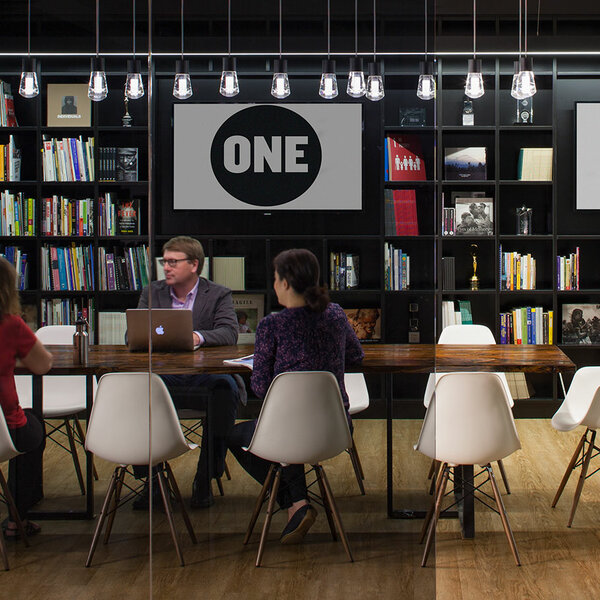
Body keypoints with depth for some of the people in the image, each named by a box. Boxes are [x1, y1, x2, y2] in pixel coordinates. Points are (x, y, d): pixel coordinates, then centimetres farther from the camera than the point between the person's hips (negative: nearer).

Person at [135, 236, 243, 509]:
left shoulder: (218, 295, 10)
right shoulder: (151, 293, 18)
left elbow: (229, 333, -7)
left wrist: (198, 337, -27)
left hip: (205, 378, -2)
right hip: (163, 378, 2)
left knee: (226, 389, -35)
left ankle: (205, 479, -20)